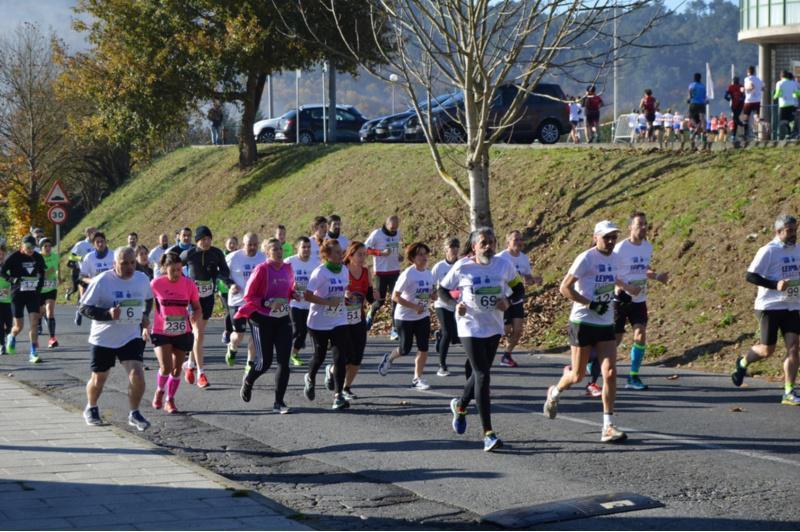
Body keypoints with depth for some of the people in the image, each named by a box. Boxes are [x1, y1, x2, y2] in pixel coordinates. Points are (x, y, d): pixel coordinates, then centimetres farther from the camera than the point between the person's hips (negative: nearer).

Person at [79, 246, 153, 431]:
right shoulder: (101, 281, -15)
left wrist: (145, 316, 1)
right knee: (98, 378, 12)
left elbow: (148, 299, 20)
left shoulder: (142, 279, -2)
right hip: (104, 338, -2)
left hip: (132, 337, 2)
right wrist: (108, 314, -28)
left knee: (137, 374, -16)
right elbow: (84, 308, -14)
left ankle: (134, 414, 1)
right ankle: (91, 409, 39)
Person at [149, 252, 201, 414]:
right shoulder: (156, 283, -10)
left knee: (177, 369, 8)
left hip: (182, 332, 2)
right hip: (161, 332, -2)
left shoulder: (189, 284, -7)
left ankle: (170, 401, 27)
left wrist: (194, 316, -22)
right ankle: (160, 391, 15)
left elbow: (197, 308, 0)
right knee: (166, 367, -16)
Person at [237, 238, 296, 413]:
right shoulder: (262, 269, -12)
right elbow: (248, 297, -12)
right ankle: (248, 380, 32)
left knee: (284, 361, -4)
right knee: (265, 362, -2)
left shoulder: (287, 268, 5)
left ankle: (279, 402, 2)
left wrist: (293, 294, -2)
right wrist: (267, 303, -24)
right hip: (262, 320, -5)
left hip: (283, 319, 5)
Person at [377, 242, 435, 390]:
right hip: (405, 317, -5)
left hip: (423, 317, 5)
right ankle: (389, 358, 36)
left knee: (423, 349, -1)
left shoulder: (429, 274, 2)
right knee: (405, 349, 3)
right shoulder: (408, 274, -17)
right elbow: (395, 296, -17)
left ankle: (417, 379, 12)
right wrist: (414, 307, -24)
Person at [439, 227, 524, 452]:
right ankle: (488, 433, -12)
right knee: (482, 375, -12)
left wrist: (508, 302, -12)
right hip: (470, 328, -4)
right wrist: (455, 304, -16)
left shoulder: (503, 265, -3)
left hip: (494, 328, 4)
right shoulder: (462, 267, -9)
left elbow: (519, 288, 8)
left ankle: (460, 405, 50)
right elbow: (442, 290, 2)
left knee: (480, 373, 18)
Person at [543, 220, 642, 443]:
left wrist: (626, 287, 47)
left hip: (606, 325, 5)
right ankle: (554, 393, 38)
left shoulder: (613, 258, 9)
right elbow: (564, 288, -16)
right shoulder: (586, 258, -12)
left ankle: (608, 427, -6)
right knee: (578, 375, 5)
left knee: (610, 374, -8)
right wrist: (591, 304, -19)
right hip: (583, 322, -5)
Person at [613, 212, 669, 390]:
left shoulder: (648, 247, 5)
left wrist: (657, 277, 4)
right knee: (615, 339, -1)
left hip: (639, 300, 5)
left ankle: (634, 376, 3)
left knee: (641, 336, -7)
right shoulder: (620, 249, -15)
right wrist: (618, 288, -27)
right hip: (621, 300, -5)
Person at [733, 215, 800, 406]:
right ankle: (743, 362, 33)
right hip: (770, 306, -5)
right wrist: (775, 285, -23)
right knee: (767, 350, 1)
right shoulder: (768, 251, -11)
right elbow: (750, 276, -14)